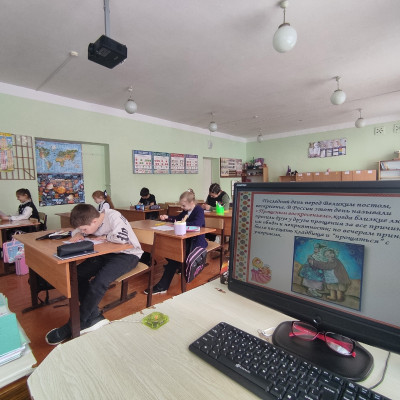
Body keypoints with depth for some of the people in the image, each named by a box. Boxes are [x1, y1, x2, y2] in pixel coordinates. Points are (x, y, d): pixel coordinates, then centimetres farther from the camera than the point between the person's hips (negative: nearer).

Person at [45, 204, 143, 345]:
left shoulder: (113, 216, -24)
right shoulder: (92, 221, 0)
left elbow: (122, 238, -38)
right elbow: (77, 230, 19)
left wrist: (104, 236, -18)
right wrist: (77, 234, -7)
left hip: (128, 254, -8)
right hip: (107, 254, 8)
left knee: (99, 282, -28)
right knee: (77, 274, -10)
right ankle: (94, 318, -6)